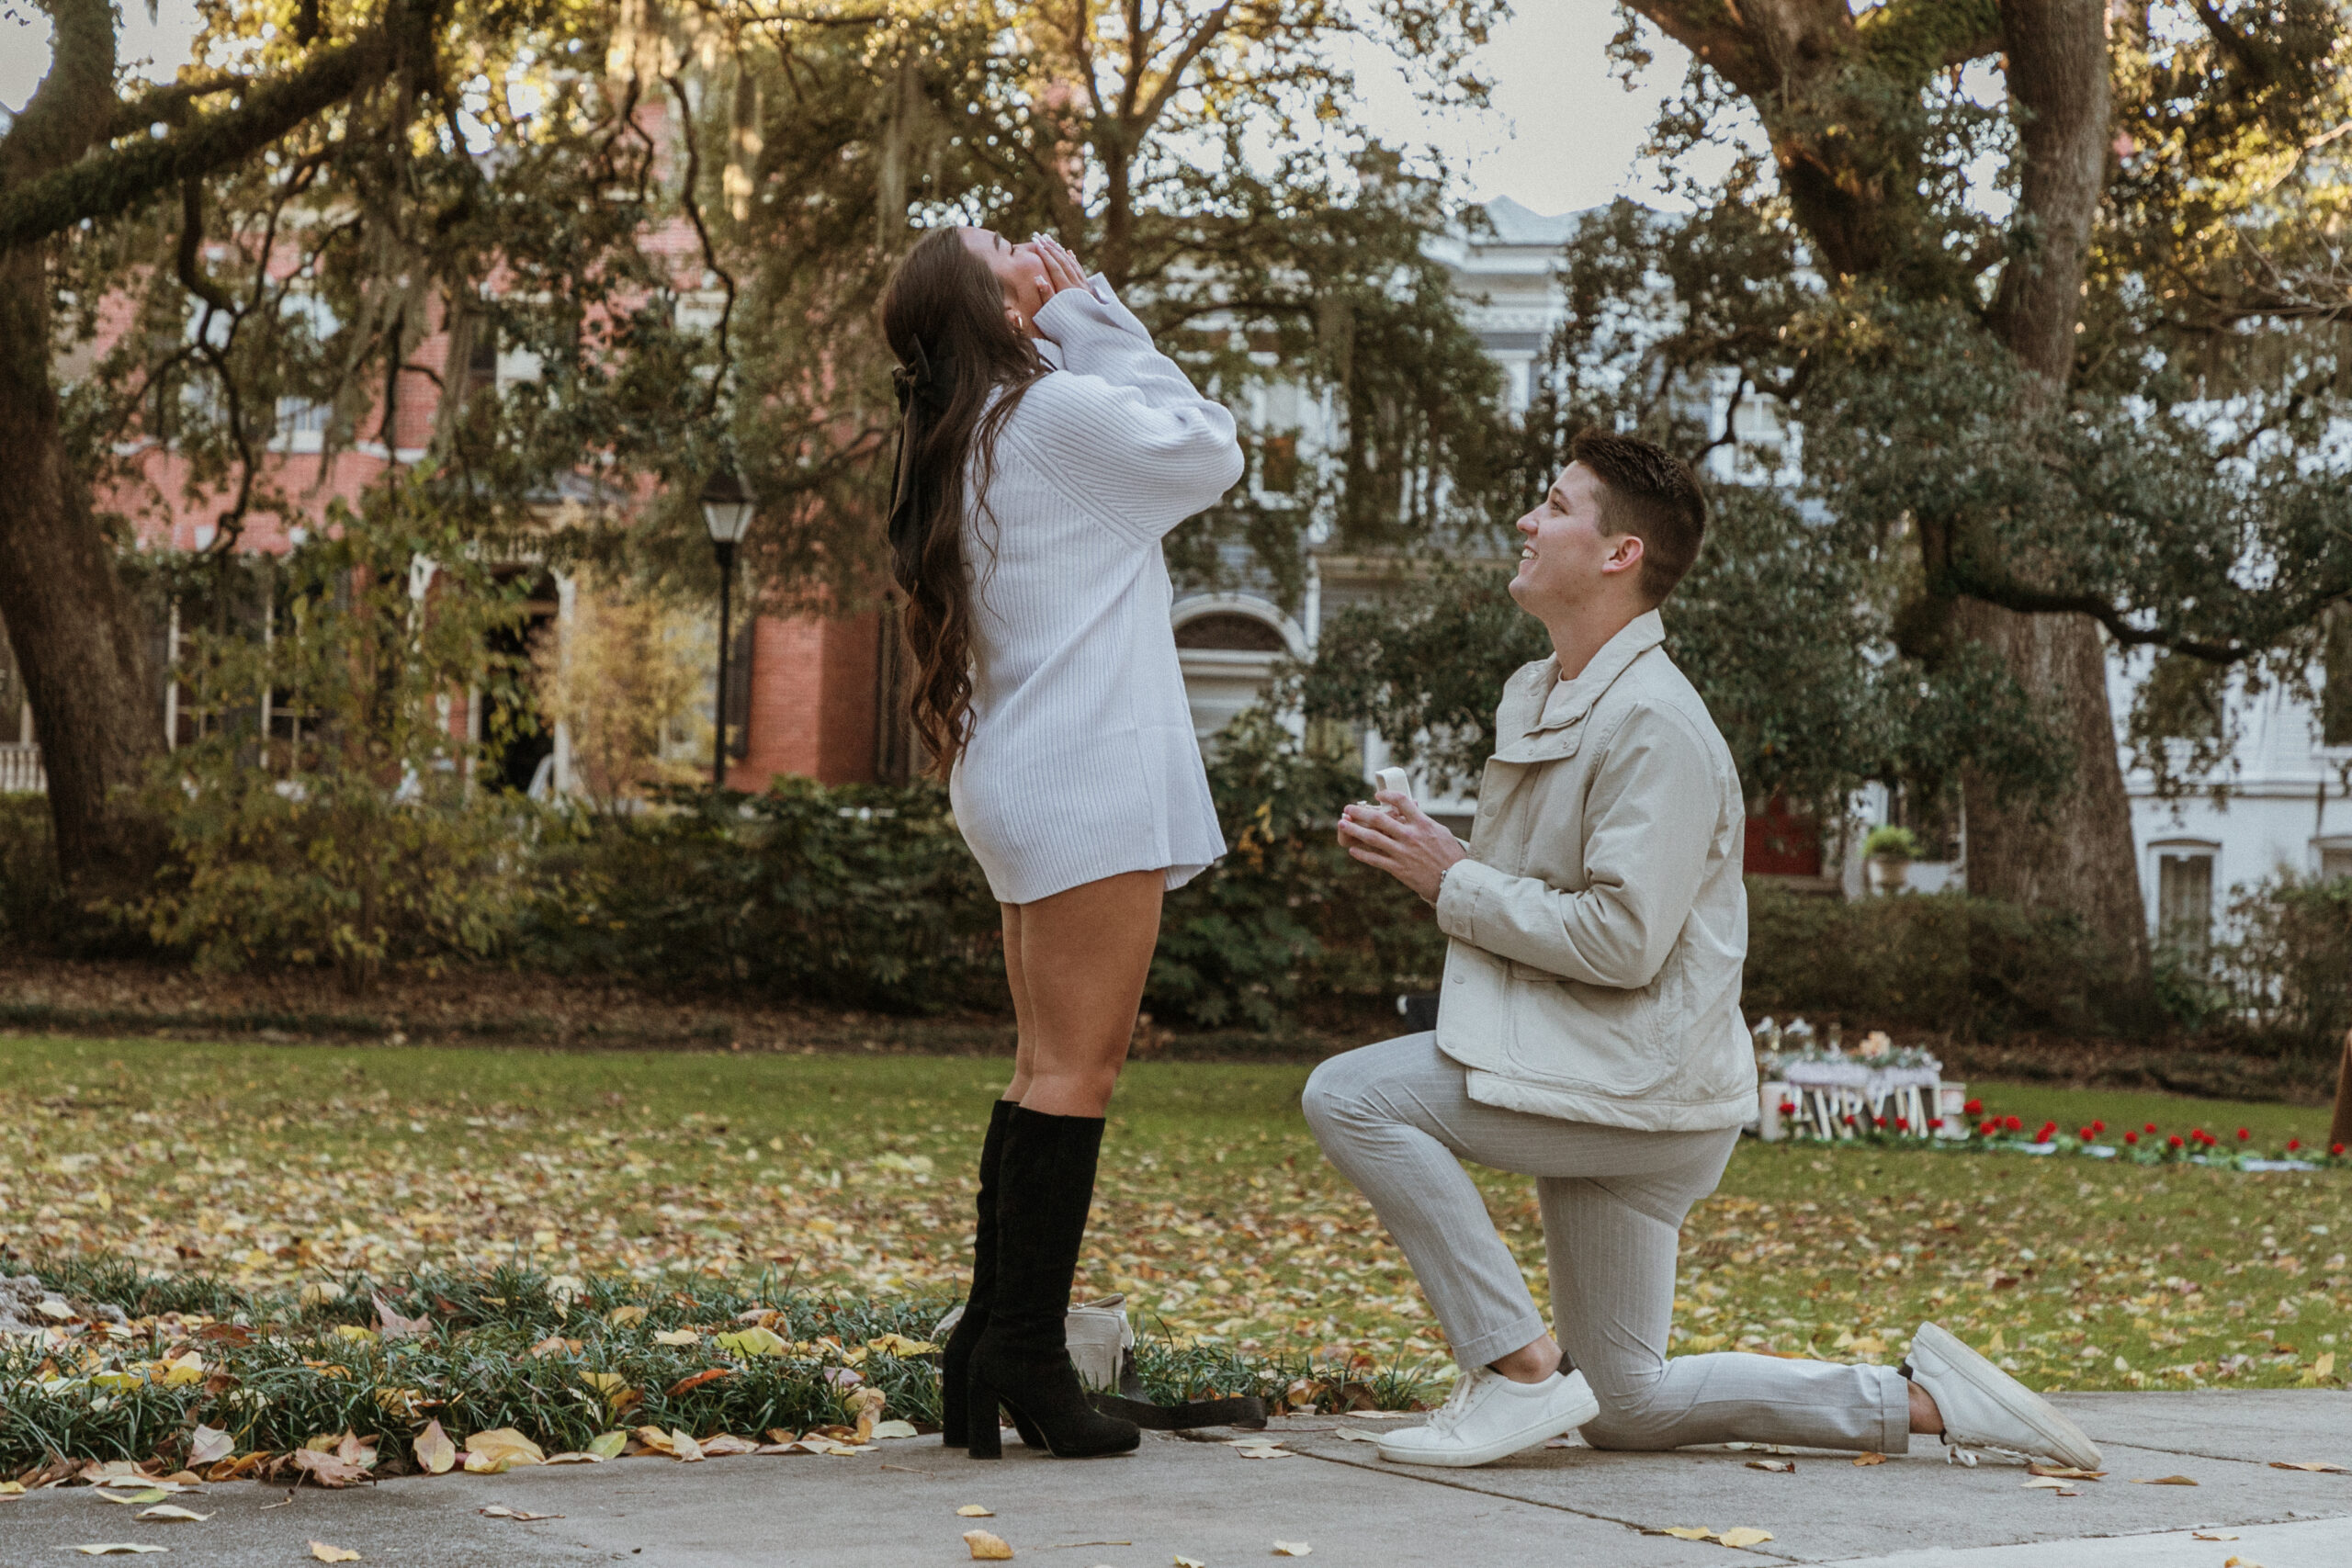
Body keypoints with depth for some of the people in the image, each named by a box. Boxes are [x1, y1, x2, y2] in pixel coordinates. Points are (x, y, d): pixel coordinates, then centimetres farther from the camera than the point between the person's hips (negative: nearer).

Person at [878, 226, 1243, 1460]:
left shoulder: (964, 443, 18)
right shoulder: (1056, 411, -9)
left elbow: (1138, 453, 22)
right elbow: (1210, 450, 0)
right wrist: (1092, 316, 2)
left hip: (1023, 786, 10)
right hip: (1087, 775, -10)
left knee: (1049, 1066, 11)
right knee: (1078, 1066, -9)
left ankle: (993, 1339, 11)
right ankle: (1025, 1349, -10)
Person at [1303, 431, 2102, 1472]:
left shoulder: (1656, 725, -17)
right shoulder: (1538, 697, 13)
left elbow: (1621, 940, -24)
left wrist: (1454, 881, -16)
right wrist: (1426, 850, 1)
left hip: (1640, 1080, -10)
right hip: (1590, 1081, 10)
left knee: (1349, 1095, -21)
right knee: (1628, 1411, 12)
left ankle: (1520, 1367, -15)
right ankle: (1918, 1397, 17)